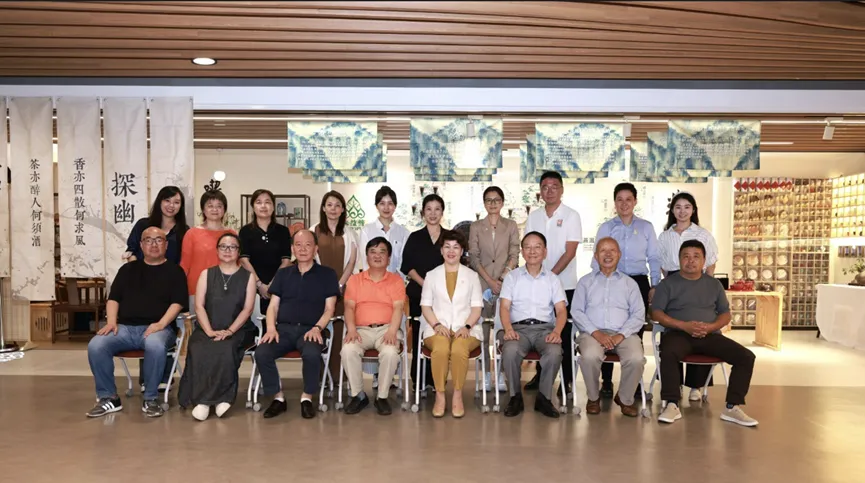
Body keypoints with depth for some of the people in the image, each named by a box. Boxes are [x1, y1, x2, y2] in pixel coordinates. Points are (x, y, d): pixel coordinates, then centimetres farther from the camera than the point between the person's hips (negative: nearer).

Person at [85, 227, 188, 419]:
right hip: (125, 327, 4)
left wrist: (161, 324, -16)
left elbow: (178, 302, -1)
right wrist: (111, 321, -2)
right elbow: (113, 298, 16)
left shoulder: (174, 271, 9)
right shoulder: (128, 269, 21)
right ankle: (108, 398, -8)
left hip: (157, 328, -4)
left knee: (155, 345, -38)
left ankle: (150, 399, -18)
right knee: (96, 345, -25)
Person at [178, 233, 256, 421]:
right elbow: (199, 306, 3)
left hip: (235, 331, -2)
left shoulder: (248, 277, 8)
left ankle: (206, 400, -20)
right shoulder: (206, 274, 13)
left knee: (225, 351, -34)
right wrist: (209, 331, -13)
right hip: (206, 330, 2)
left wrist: (229, 331, -15)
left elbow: (247, 309, 0)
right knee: (198, 351, -31)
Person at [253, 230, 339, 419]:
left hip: (310, 329, -3)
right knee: (261, 353, -26)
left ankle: (307, 397, -9)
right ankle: (278, 397, -5)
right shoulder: (283, 274, 19)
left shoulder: (327, 274, 10)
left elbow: (329, 308, 3)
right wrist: (271, 328, -5)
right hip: (283, 328, 3)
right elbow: (273, 306, 14)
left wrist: (317, 328, -14)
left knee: (312, 354, -36)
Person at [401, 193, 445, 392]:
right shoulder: (415, 237, 10)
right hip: (419, 293, 0)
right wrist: (424, 284, -9)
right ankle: (419, 382, 5)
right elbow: (407, 266, 4)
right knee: (419, 337, -2)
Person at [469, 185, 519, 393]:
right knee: (483, 329, -1)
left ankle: (500, 373, 6)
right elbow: (473, 257, 2)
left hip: (506, 282, 0)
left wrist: (501, 279, -9)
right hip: (482, 282, 0)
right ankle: (486, 374, 6)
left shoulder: (511, 226, 8)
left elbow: (514, 255, 2)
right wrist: (490, 281, -7)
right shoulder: (476, 227, 8)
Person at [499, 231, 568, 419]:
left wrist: (556, 332, -16)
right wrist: (508, 329, -18)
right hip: (519, 327, -1)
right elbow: (504, 306, 2)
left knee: (554, 352, -32)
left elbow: (561, 310, 6)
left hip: (545, 327, 1)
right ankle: (515, 397, -11)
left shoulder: (552, 279, 16)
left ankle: (544, 398, -10)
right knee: (510, 351, -34)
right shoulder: (512, 277, 14)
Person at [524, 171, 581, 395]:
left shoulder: (571, 215, -3)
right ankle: (540, 374, 22)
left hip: (564, 284, -4)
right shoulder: (534, 216, 9)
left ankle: (566, 379, 12)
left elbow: (570, 252, -9)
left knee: (564, 332, 2)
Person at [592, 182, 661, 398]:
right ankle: (606, 382, 7)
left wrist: (655, 286, 4)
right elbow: (597, 259, 8)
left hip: (638, 283, 1)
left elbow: (654, 259, 10)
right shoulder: (605, 227, 8)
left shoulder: (646, 227, 9)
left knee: (636, 331, 1)